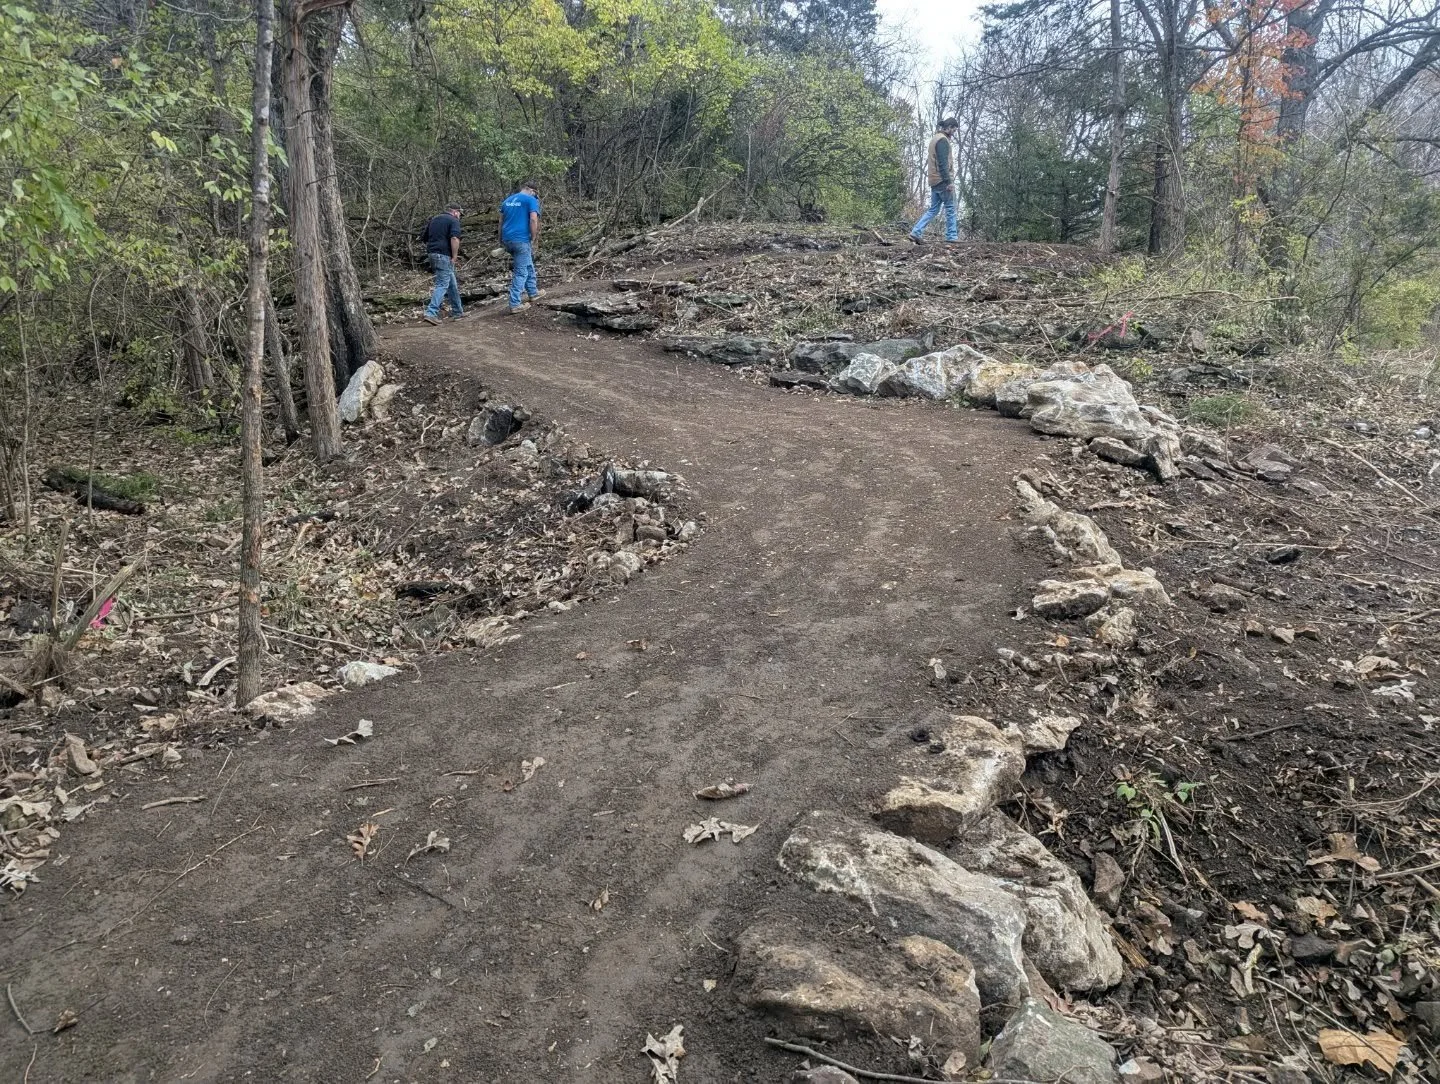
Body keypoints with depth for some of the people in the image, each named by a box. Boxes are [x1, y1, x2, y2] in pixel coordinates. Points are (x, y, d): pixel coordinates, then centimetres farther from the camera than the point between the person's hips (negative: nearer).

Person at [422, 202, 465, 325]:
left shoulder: (433, 220, 21)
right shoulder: (453, 221, -4)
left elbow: (426, 239, 23)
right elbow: (454, 239, -19)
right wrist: (454, 257, -15)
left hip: (432, 254, 8)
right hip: (444, 256, -8)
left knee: (452, 283, 18)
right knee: (442, 285, -9)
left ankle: (457, 311, 25)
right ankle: (431, 313, -19)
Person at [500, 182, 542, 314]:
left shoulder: (508, 200, 18)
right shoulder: (531, 200, -4)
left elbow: (501, 221, 19)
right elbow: (533, 220, -16)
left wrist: (501, 239, 23)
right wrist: (534, 239, -8)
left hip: (507, 239, 7)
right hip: (521, 239, -7)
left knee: (528, 265, 25)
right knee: (521, 272, -2)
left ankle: (533, 292, 34)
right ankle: (515, 304, -3)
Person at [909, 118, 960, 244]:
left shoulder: (935, 138, 20)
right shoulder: (943, 140, -11)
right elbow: (943, 163, -20)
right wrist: (949, 181, -22)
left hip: (934, 180, 9)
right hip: (943, 180, -9)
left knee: (933, 210, 10)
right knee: (950, 208, -2)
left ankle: (916, 232, 1)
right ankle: (952, 236, 0)